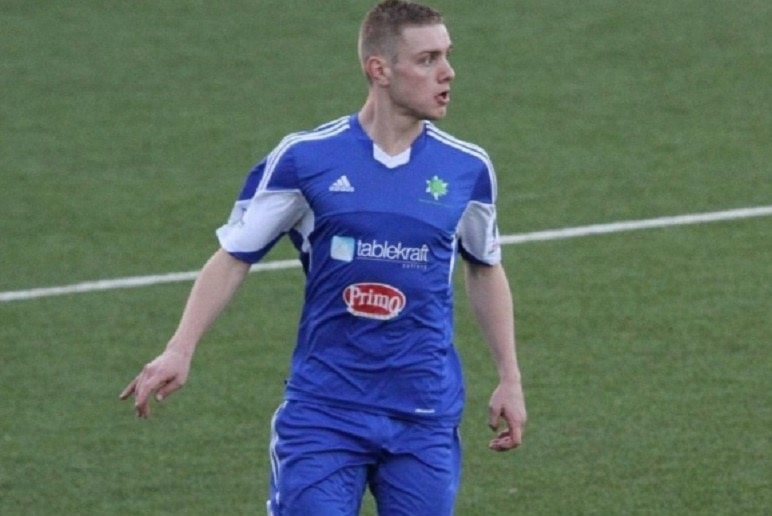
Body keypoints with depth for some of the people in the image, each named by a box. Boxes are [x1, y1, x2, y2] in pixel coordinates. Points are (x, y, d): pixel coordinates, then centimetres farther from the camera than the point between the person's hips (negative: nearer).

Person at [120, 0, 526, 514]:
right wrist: (180, 349, -9)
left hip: (425, 420, 2)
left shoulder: (467, 168, 2)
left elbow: (485, 269, 18)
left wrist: (511, 379, 15)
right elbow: (234, 256, 1)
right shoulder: (303, 158, -6)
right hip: (322, 410, -2)